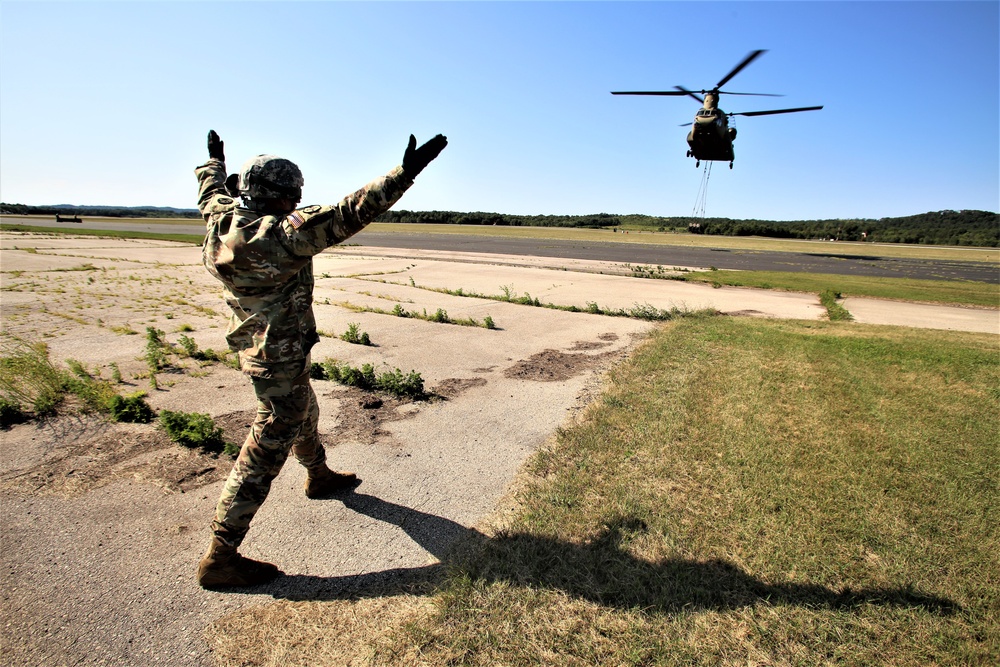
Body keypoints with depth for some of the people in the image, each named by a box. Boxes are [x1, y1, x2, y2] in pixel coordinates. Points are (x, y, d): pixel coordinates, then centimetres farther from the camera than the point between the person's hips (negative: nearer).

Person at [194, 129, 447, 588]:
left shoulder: (221, 217, -1)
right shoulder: (277, 234, -26)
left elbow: (211, 190, 23)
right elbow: (346, 216, -33)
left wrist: (214, 160, 44)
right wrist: (405, 172, -34)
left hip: (256, 348, 10)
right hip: (280, 358, -10)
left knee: (304, 414, 29)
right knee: (267, 450, 0)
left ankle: (319, 477, 55)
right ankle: (221, 558, 11)